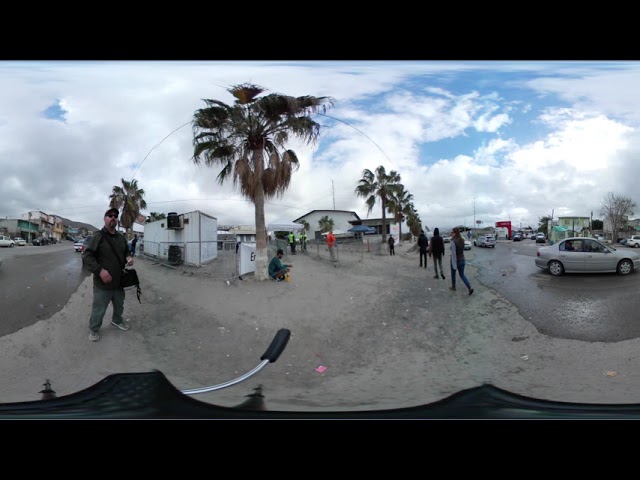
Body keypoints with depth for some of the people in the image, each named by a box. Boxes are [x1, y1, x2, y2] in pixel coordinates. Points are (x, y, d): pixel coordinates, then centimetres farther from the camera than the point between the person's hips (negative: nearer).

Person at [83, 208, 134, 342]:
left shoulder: (121, 237, 7)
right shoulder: (98, 236, -12)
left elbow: (126, 251, 21)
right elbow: (87, 256, -15)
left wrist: (129, 258, -3)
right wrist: (100, 270, -25)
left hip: (119, 281, 6)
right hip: (102, 283, -6)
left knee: (119, 306, 24)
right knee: (99, 309, 6)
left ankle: (117, 320, 50)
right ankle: (93, 329, 29)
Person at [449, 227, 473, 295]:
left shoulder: (453, 241, -24)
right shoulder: (462, 240, 0)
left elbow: (453, 254, -25)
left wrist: (454, 265, -23)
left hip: (455, 260, -6)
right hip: (462, 260, 6)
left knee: (453, 274, 19)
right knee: (462, 275, 15)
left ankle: (453, 287, 37)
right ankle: (470, 288, 0)